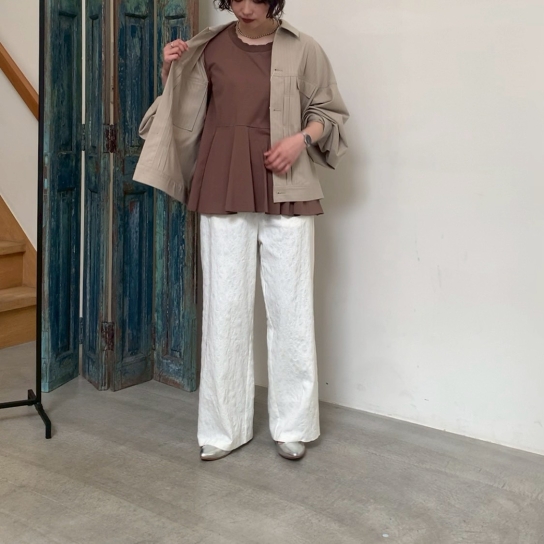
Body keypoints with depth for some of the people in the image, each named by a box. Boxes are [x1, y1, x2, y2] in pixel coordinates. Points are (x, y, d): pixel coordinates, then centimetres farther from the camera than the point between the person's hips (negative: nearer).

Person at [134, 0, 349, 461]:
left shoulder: (302, 50, 1)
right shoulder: (209, 48, 6)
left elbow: (330, 112, 9)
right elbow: (185, 116, 13)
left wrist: (301, 138, -9)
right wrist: (171, 74, -4)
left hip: (285, 193, -1)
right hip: (223, 192, 2)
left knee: (290, 306, 1)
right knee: (225, 306, 4)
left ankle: (293, 425, 15)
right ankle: (225, 426, 15)